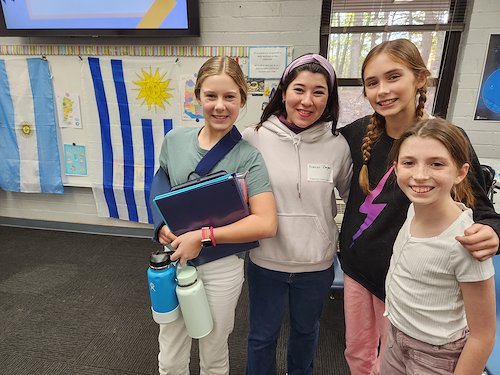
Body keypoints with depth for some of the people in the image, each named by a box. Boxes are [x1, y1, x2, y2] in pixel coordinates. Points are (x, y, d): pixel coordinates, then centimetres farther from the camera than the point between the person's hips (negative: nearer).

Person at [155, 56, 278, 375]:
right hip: (174, 260, 3)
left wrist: (202, 236, -22)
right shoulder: (174, 140, -3)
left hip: (221, 267, -3)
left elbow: (266, 223, -21)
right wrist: (163, 225, -7)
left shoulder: (247, 156, -15)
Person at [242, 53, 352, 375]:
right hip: (266, 261, -1)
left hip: (317, 264, 2)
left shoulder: (338, 146, -8)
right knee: (262, 336, 20)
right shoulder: (254, 137, -12)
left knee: (306, 330, 28)